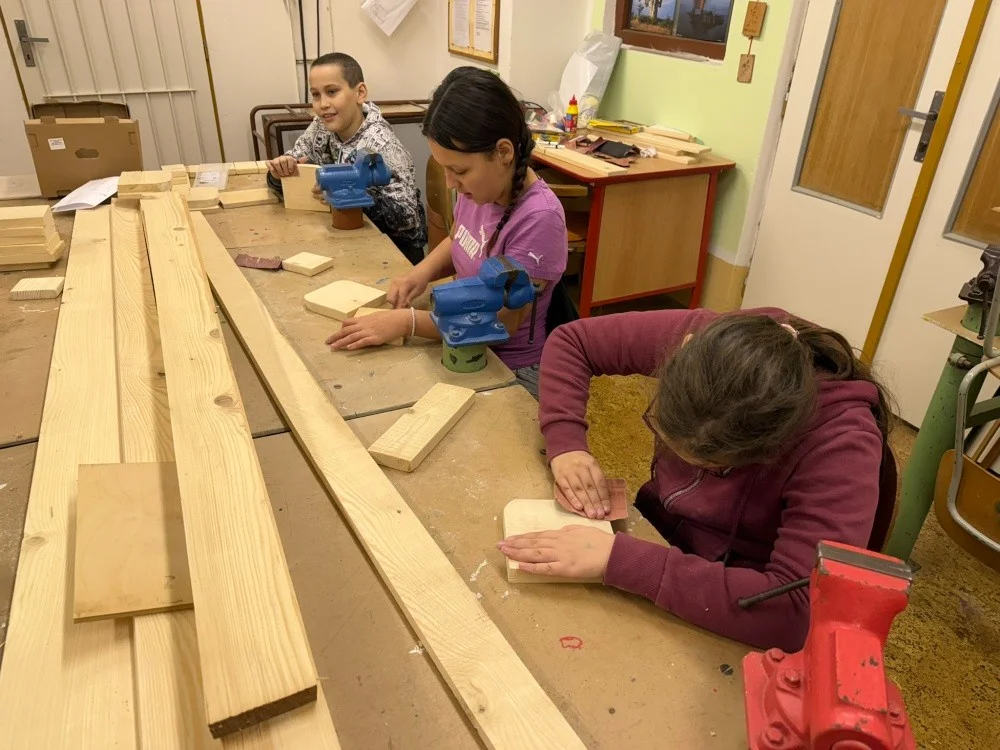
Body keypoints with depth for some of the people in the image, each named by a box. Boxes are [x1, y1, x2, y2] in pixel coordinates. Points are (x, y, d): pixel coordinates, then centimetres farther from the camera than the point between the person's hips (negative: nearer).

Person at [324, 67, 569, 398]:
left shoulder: (538, 218, -29)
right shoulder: (479, 186, -8)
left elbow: (502, 321, -25)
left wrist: (405, 321, -28)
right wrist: (423, 271, -7)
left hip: (509, 374, -6)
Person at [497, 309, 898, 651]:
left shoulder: (840, 441, -33)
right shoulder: (700, 339, -22)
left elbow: (799, 611, -41)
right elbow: (569, 341, -9)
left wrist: (618, 558, -42)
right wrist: (566, 445, -23)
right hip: (655, 535, 5)